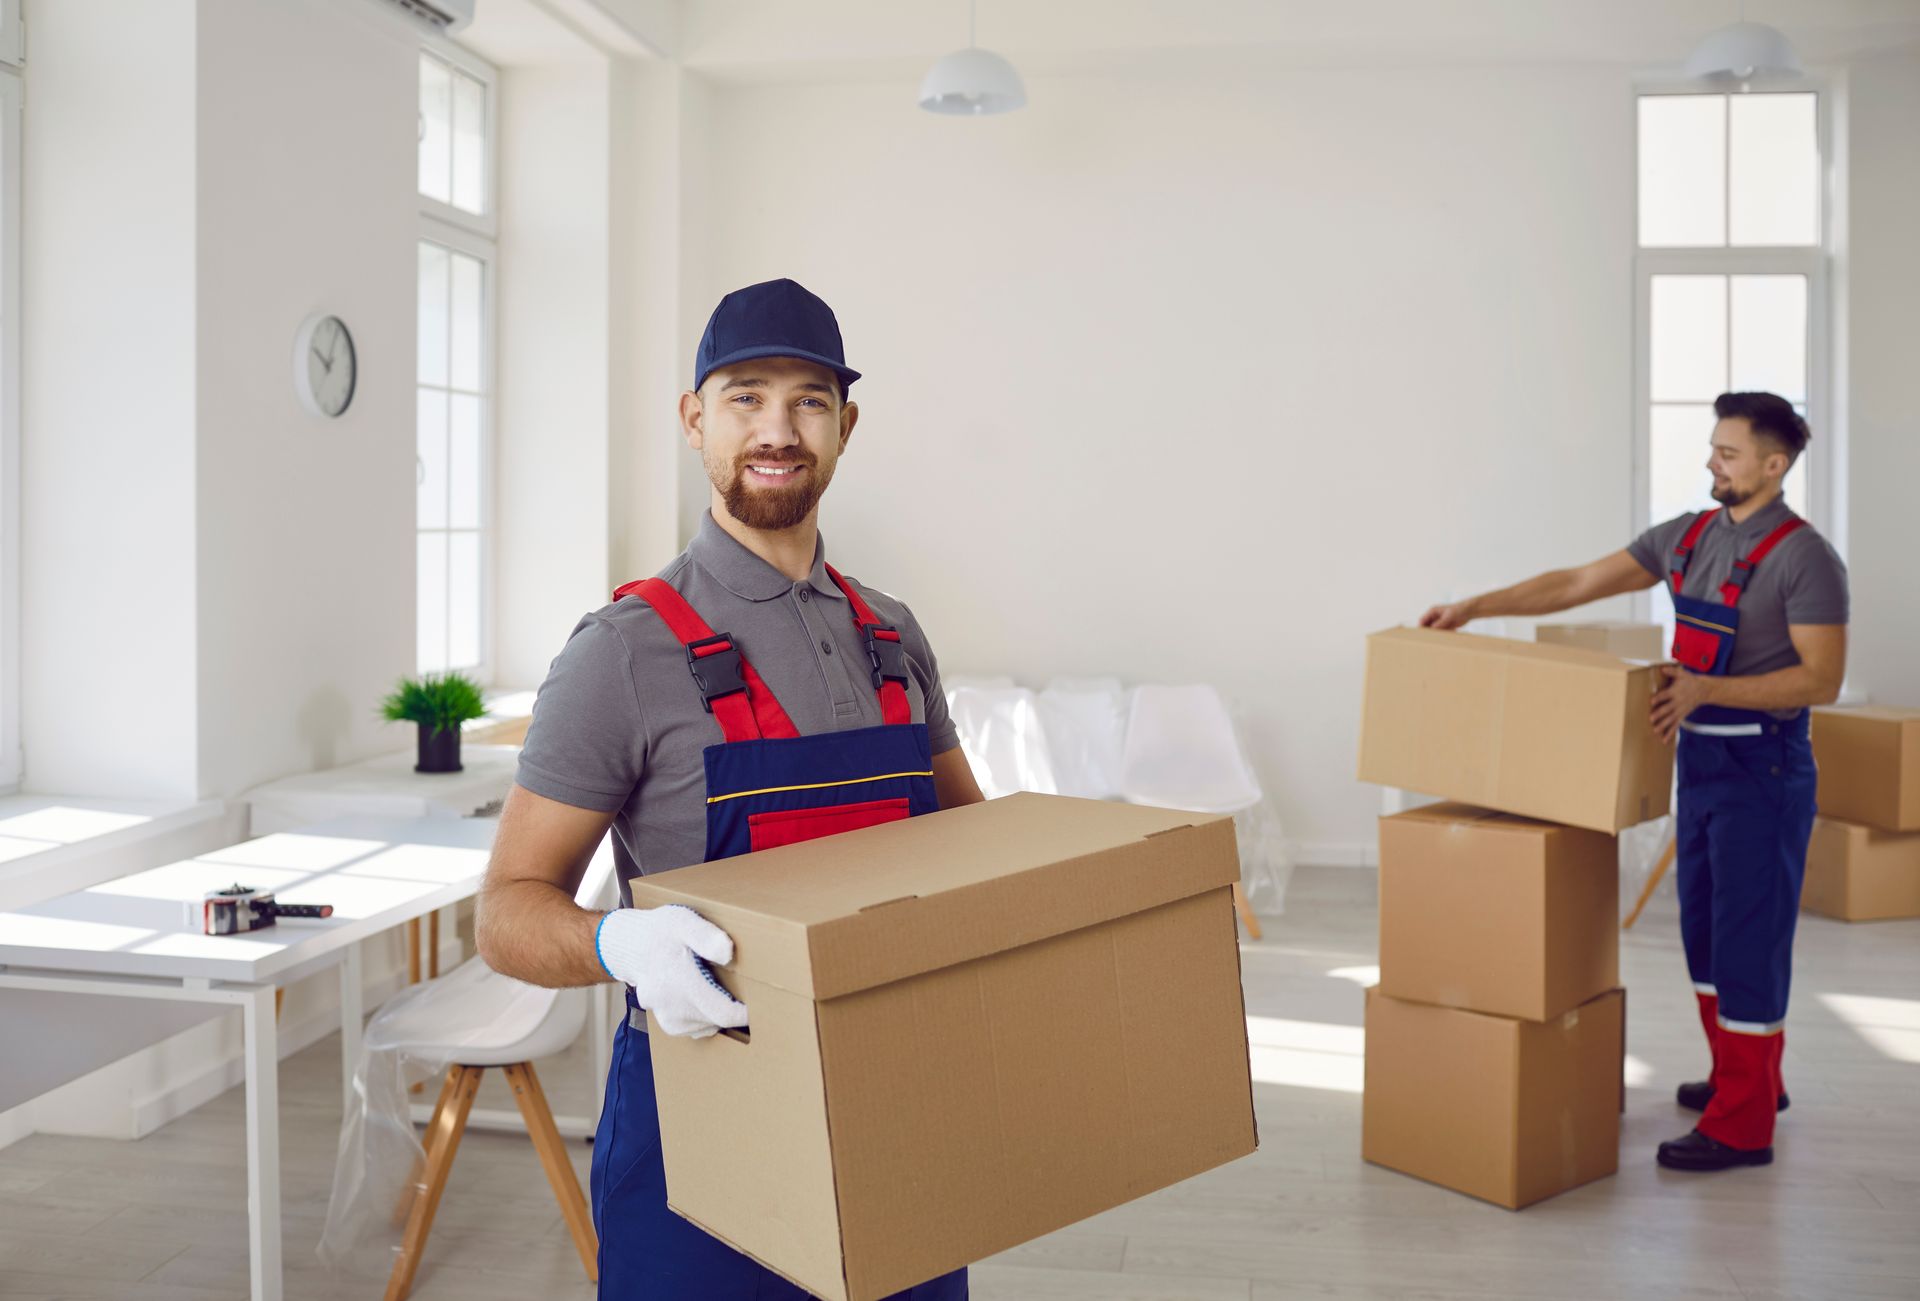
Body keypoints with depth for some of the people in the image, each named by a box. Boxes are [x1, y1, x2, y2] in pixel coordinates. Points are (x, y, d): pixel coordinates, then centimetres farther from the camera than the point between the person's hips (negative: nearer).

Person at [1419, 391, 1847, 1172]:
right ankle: (1746, 1076, 34)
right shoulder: (1686, 537, 8)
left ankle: (1742, 1127, 5)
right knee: (1703, 928, 16)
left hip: (1763, 766, -8)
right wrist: (1473, 607, 0)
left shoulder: (1802, 557, -14)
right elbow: (1578, 584, 7)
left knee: (1748, 934, -4)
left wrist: (1705, 689, -27)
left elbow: (1822, 678, -17)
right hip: (1699, 758, 8)